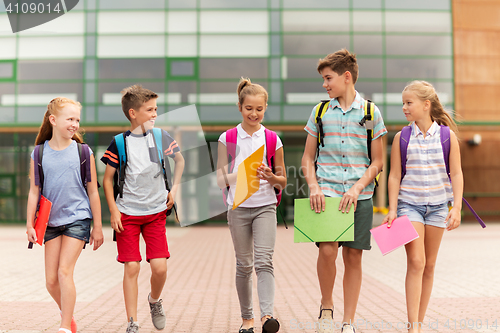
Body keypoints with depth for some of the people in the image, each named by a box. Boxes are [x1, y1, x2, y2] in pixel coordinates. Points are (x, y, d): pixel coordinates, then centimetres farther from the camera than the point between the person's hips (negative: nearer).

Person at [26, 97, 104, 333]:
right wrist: (30, 224, 1)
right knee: (51, 281, 4)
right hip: (51, 221, 3)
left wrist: (98, 226, 3)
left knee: (65, 272, -13)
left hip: (78, 218, -3)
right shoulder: (39, 154, 1)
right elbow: (34, 192, 5)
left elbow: (93, 192, 2)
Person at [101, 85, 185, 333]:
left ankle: (155, 300, 26)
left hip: (156, 212, 2)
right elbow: (107, 178, 1)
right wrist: (113, 210, -7)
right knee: (131, 267, -4)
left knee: (159, 267, -6)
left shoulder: (160, 136, 1)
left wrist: (174, 188, 9)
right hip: (127, 213, -2)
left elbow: (179, 160, 19)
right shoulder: (120, 142, -5)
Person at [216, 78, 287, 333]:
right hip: (238, 207, 1)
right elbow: (220, 179, 2)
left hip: (265, 207, 0)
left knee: (264, 261, -15)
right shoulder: (227, 138, 3)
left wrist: (271, 177, -13)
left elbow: (283, 181, 9)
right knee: (244, 265, 8)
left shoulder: (272, 139, 4)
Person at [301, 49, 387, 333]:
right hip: (327, 191, 0)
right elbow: (308, 158, 11)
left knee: (353, 256, 2)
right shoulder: (320, 111, 7)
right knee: (327, 250, -15)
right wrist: (314, 187, -5)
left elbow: (377, 162, 4)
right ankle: (326, 306, 11)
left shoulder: (370, 113, 3)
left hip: (359, 195, 0)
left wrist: (356, 189, -10)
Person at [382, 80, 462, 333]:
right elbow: (395, 176, 0)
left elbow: (456, 174, -1)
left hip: (437, 205, 1)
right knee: (416, 262, -12)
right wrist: (392, 209, -5)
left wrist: (457, 207, -10)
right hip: (409, 204, -1)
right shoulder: (402, 137, -1)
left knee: (429, 265, 8)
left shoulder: (447, 136, -1)